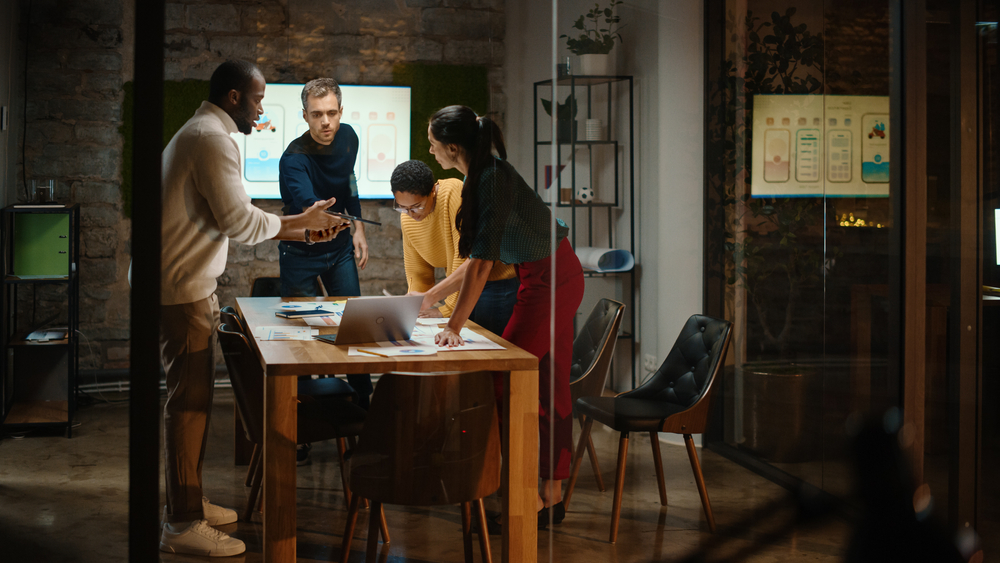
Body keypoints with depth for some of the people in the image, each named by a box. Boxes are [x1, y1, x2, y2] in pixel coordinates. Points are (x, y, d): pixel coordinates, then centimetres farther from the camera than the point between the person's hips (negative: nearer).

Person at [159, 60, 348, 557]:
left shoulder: (200, 134, 20)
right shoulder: (213, 139, -15)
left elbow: (229, 222, 21)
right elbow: (238, 221, -20)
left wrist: (300, 232, 16)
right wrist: (299, 221, -5)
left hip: (189, 286, 11)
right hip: (182, 290, -11)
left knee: (193, 396, 16)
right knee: (189, 399, -7)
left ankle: (188, 501, 26)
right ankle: (182, 525, -1)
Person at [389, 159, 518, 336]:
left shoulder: (455, 193, -24)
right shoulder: (407, 218, 0)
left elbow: (468, 259, -25)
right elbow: (417, 275, 10)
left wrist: (448, 308, -20)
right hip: (458, 286, 7)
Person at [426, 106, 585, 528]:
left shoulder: (494, 178, -24)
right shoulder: (477, 179, 5)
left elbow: (482, 261, -29)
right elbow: (481, 258, 14)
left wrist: (455, 327, -28)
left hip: (552, 282, -10)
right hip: (542, 279, 10)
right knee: (548, 387, 12)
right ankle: (552, 496, 20)